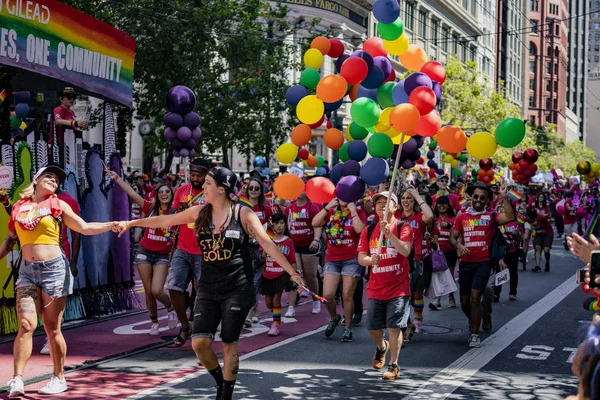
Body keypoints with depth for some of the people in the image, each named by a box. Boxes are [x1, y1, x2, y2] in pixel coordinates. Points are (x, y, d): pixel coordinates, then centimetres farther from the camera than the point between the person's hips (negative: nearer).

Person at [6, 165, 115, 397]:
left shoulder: (57, 205, 5)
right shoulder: (19, 207, 10)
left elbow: (85, 228, 3)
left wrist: (112, 224, -7)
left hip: (53, 269, -2)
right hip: (27, 271, 2)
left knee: (52, 328, 2)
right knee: (26, 325, -9)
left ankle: (58, 378, 13)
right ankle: (17, 380, -7)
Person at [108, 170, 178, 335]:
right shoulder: (151, 208, -1)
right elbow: (132, 194, -4)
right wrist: (117, 178, -6)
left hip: (162, 256, -2)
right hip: (144, 252, 2)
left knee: (156, 290, -16)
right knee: (148, 292, 5)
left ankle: (170, 308, 15)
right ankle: (154, 322, 24)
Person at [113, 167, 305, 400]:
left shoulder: (243, 214, -8)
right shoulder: (199, 212, 3)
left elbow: (267, 244, -7)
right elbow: (164, 220, 12)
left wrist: (292, 272, -12)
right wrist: (131, 223, 15)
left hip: (237, 289, -3)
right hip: (208, 289, 4)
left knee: (228, 344, 2)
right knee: (199, 343, -6)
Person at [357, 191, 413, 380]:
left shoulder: (403, 228, -5)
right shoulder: (368, 231, 6)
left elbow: (405, 251, -21)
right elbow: (361, 258, 2)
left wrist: (389, 233, -31)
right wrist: (371, 260, -20)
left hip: (398, 288, -4)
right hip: (375, 289, 4)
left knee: (394, 327, -6)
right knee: (373, 327, 10)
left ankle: (393, 365, 7)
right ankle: (382, 347, 42)